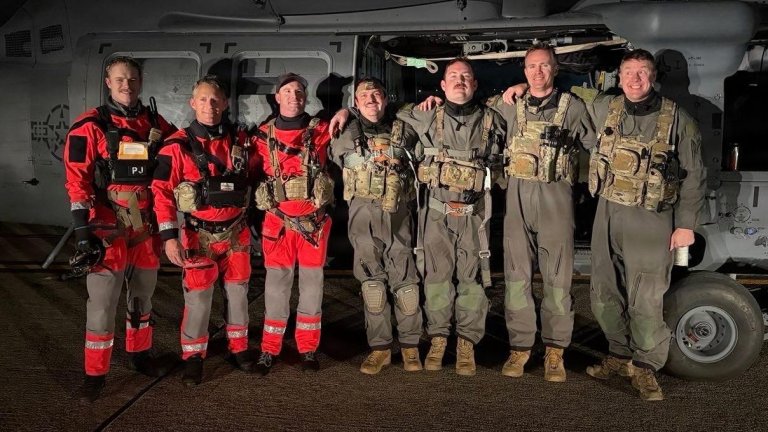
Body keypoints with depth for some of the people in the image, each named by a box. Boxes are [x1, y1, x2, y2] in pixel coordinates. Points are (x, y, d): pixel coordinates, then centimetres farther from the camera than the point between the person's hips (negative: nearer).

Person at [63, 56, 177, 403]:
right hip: (107, 226, -5)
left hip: (146, 225, 5)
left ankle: (139, 355, 35)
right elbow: (77, 181, -11)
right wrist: (82, 229, -18)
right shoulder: (90, 126, -7)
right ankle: (95, 373, 11)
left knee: (142, 295, 17)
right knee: (102, 302, -3)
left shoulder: (156, 123, 7)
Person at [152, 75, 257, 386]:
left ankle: (239, 348, 30)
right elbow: (162, 192, -11)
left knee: (238, 291, 14)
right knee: (198, 296, 2)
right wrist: (169, 236, -16)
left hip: (236, 232, 4)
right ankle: (193, 357, 18)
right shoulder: (178, 145, -10)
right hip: (199, 234, -3)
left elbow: (254, 177, 15)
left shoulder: (240, 140, 1)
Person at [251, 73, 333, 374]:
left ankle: (308, 348, 19)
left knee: (311, 282, 6)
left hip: (314, 221, 0)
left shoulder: (321, 130, 1)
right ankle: (270, 349, 15)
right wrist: (261, 204, 10)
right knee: (276, 282, 5)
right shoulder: (263, 135, 4)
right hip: (278, 220, 0)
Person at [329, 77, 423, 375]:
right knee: (372, 278, 1)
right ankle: (380, 347, 9)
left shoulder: (403, 130, 8)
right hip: (363, 214, 0)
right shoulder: (346, 135, 7)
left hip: (398, 213, 0)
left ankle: (410, 345, 12)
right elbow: (330, 159, 23)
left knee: (404, 277, 0)